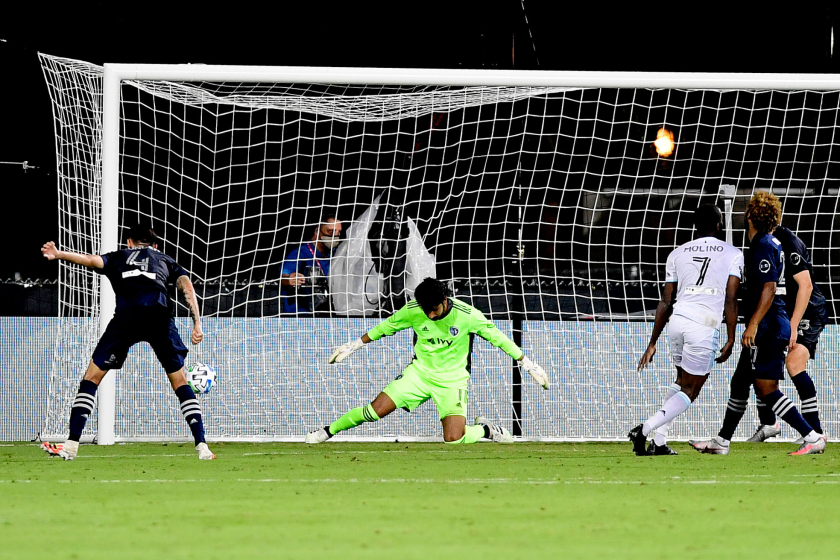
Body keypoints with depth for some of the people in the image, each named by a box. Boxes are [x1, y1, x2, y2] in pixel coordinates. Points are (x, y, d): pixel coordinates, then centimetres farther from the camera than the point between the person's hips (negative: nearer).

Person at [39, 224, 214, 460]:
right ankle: (202, 447, 5)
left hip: (126, 315, -1)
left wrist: (58, 255, -1)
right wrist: (197, 324, 9)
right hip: (160, 314, 1)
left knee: (92, 377, 8)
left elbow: (92, 260, 10)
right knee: (180, 382, 15)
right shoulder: (166, 261, 33)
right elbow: (186, 285, 16)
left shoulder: (118, 257, 31)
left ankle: (71, 444, -2)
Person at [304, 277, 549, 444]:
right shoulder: (412, 311, -13)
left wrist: (528, 364, -7)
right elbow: (386, 327, 5)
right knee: (376, 409, -12)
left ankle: (485, 430, 12)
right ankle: (328, 431, 10)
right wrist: (354, 345, 11)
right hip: (420, 372, 2)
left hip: (453, 380, -2)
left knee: (453, 440, -20)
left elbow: (497, 337, -9)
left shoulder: (467, 315, -20)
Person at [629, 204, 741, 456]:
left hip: (677, 320, 5)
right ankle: (646, 429, -13)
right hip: (703, 327, -5)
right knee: (689, 392, 5)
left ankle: (659, 441, 16)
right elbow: (731, 300, -3)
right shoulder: (732, 254, 6)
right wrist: (730, 340, 1)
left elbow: (665, 302, 14)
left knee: (681, 381, 24)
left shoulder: (678, 254, 15)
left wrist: (653, 343, 17)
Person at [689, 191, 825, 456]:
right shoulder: (772, 243, 16)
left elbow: (769, 288, -22)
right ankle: (721, 442, 26)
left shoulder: (763, 246, -14)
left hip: (768, 326, -10)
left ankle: (812, 437, -16)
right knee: (739, 382, 17)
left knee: (766, 388, -12)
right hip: (768, 329, 10)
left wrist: (753, 325, -25)